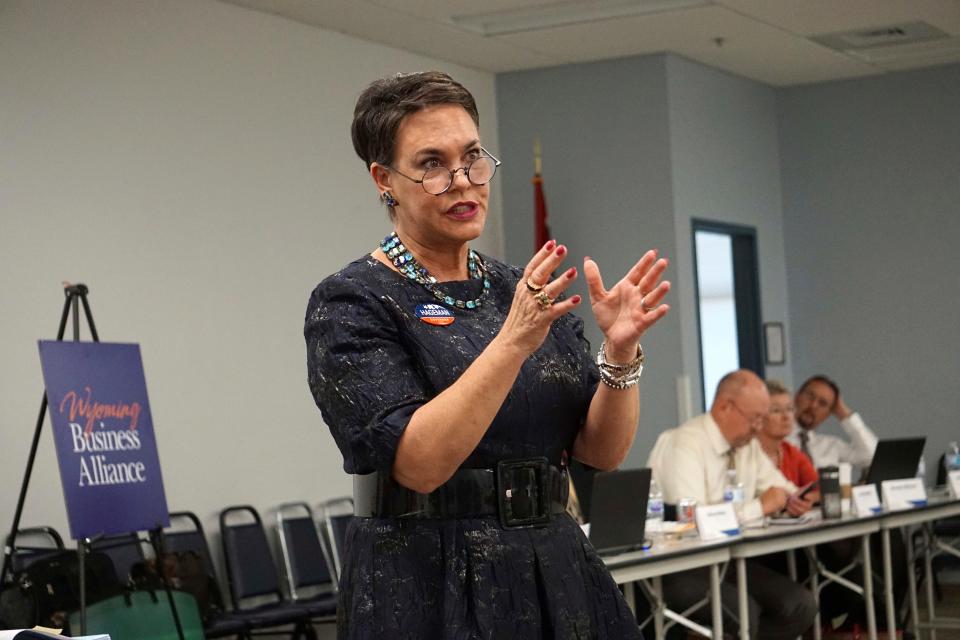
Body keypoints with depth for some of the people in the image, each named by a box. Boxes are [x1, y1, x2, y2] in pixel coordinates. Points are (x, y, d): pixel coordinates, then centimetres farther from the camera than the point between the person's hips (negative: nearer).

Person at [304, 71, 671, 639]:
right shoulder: (351, 305, -7)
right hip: (430, 592, -5)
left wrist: (620, 352, -14)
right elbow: (416, 462, -19)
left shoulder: (527, 292, 9)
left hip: (557, 577, 5)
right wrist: (513, 343, -27)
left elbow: (602, 449, 2)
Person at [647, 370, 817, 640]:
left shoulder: (747, 444, 9)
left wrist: (791, 499, -4)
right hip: (677, 567, -8)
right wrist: (761, 507, -21)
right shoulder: (684, 445, -18)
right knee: (743, 611, -32)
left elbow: (777, 485, 22)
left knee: (800, 606, -11)